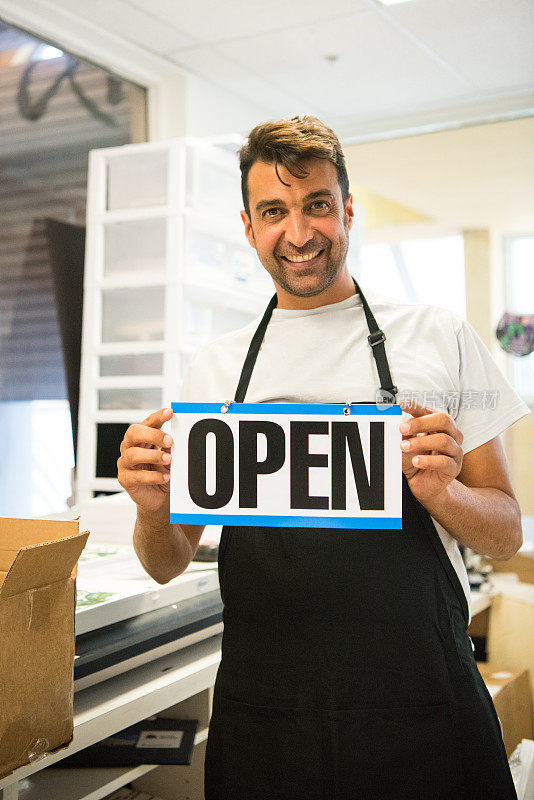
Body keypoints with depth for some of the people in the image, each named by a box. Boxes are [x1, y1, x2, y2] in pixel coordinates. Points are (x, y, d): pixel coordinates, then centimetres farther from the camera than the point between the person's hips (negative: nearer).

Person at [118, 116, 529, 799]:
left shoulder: (440, 338, -1)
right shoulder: (213, 368, 5)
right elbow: (168, 565, 7)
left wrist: (441, 492, -19)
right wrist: (153, 508, -14)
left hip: (421, 713, -1)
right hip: (260, 718, 2)